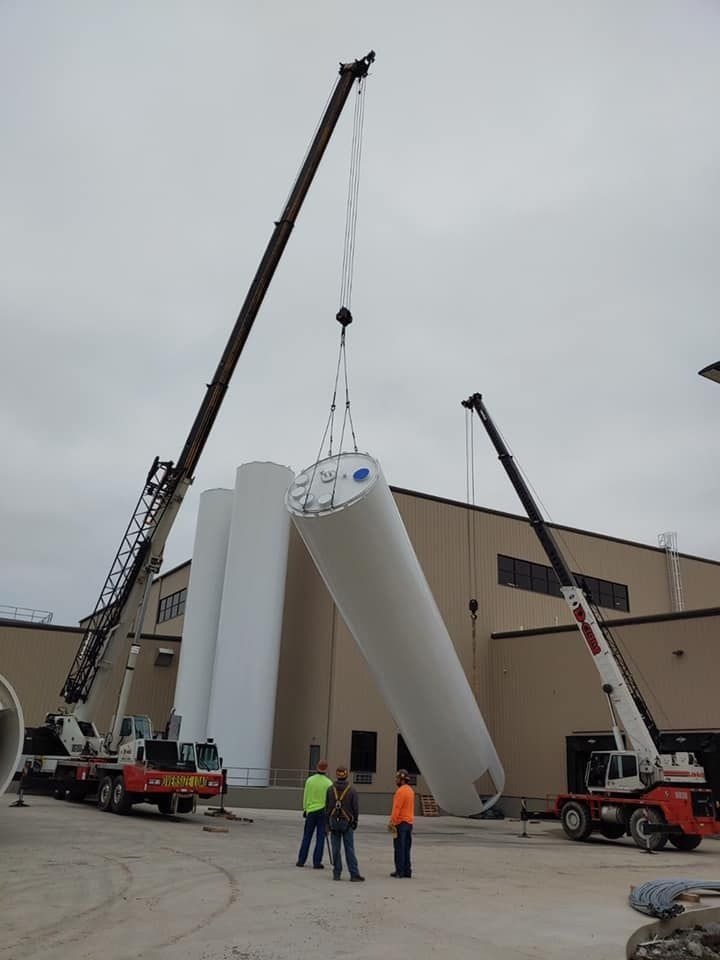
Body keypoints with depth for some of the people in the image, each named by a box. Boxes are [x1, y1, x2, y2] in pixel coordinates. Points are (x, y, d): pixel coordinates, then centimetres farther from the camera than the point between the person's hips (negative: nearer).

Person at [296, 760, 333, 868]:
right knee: (320, 838, 3)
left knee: (306, 837, 11)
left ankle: (301, 860, 13)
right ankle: (317, 862, 2)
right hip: (323, 811, -2)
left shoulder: (310, 780, -1)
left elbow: (305, 796, 4)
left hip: (311, 811, 2)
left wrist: (305, 809, 14)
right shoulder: (328, 782, -8)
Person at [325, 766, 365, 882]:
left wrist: (328, 822, 11)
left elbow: (327, 806, 2)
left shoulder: (330, 789, -1)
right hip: (347, 822, -2)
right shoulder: (352, 790, -8)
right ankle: (354, 875, 2)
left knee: (335, 849, 8)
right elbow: (355, 807, -5)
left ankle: (336, 873, 11)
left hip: (334, 821, 2)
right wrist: (355, 821, 8)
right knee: (349, 849, 1)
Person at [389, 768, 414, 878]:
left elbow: (396, 808, -21)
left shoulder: (401, 791, -17)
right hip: (409, 822, 9)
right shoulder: (410, 790, 12)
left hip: (400, 823, -9)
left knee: (399, 847, -3)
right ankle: (407, 871, 13)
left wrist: (392, 822, -18)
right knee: (406, 847, 11)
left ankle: (399, 871, 0)